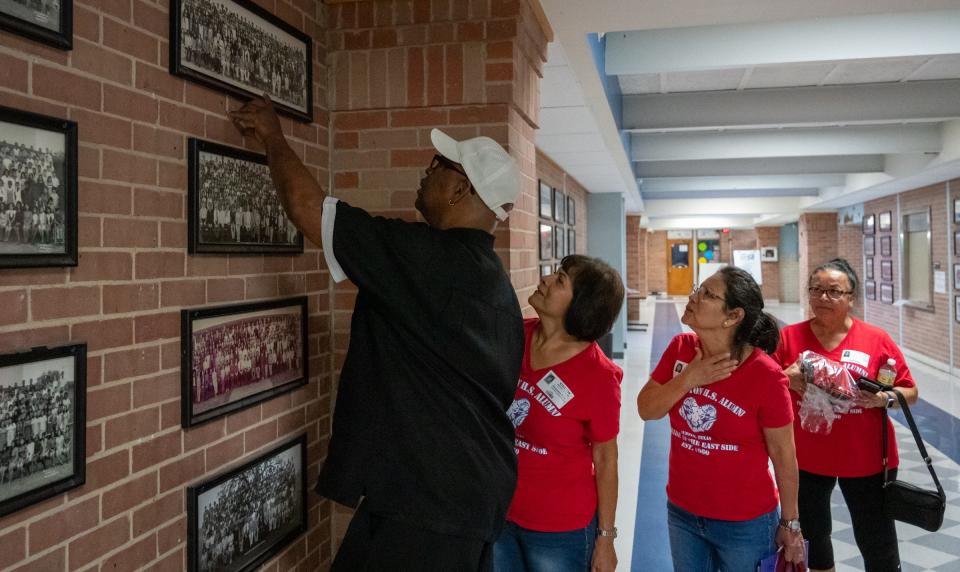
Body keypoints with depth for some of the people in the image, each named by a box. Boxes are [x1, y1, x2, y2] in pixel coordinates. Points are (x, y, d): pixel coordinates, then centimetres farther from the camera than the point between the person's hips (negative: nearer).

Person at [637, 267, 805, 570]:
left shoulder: (766, 376, -22)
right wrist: (688, 379, -21)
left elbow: (783, 454, -12)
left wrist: (789, 523, -4)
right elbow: (646, 409, -5)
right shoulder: (680, 348, -8)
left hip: (745, 522, -4)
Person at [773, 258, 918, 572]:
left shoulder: (877, 339, -6)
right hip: (805, 459, 1)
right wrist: (787, 380, -19)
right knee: (812, 535, 21)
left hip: (866, 461, -1)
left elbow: (910, 392, 2)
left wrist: (884, 398, -18)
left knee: (878, 545, 10)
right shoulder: (788, 337, -4)